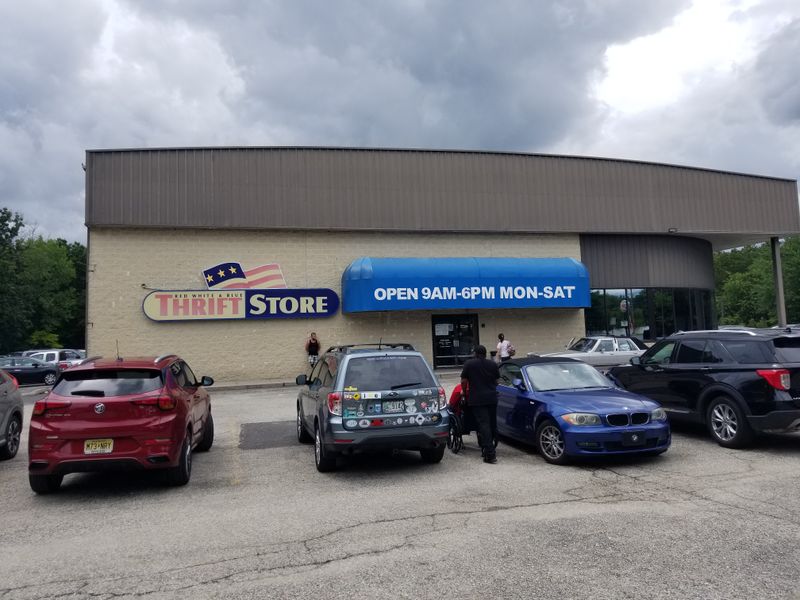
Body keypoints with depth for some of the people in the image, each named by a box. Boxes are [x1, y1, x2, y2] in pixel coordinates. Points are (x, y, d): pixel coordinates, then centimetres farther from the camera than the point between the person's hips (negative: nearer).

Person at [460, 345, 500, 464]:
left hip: (477, 399, -3)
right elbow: (497, 380, 15)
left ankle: (490, 454, -13)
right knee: (492, 424, 14)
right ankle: (489, 448, 22)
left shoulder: (469, 364, 0)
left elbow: (463, 381, 1)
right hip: (492, 398, 3)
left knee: (483, 425, -7)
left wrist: (464, 391, 18)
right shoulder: (493, 364, 9)